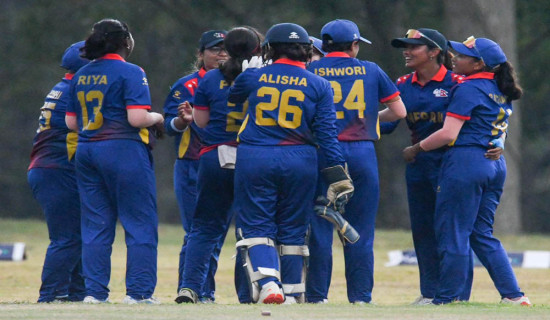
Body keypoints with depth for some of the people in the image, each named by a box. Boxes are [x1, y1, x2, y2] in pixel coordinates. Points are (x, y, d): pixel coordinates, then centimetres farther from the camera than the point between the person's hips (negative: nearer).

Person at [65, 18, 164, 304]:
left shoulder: (81, 76, 12)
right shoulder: (130, 73, -9)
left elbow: (71, 122, 14)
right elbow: (137, 118, -18)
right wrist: (156, 118, 2)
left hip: (86, 152, 6)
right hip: (124, 151, -6)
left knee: (95, 225, 9)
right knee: (140, 224, 0)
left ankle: (94, 291, 7)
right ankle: (138, 291, -4)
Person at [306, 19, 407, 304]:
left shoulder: (311, 72, 3)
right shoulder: (371, 71, 8)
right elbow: (399, 111, 11)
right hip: (362, 152, 1)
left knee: (320, 227, 3)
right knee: (361, 231, 6)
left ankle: (317, 296, 2)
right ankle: (360, 296, 5)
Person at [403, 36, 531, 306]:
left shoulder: (468, 89, -11)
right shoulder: (501, 91, 14)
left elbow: (448, 134, -14)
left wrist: (416, 149, -4)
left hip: (466, 161, -8)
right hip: (496, 164, 8)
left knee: (453, 233, -2)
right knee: (482, 234, 15)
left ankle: (446, 298, 1)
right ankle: (513, 295, 9)